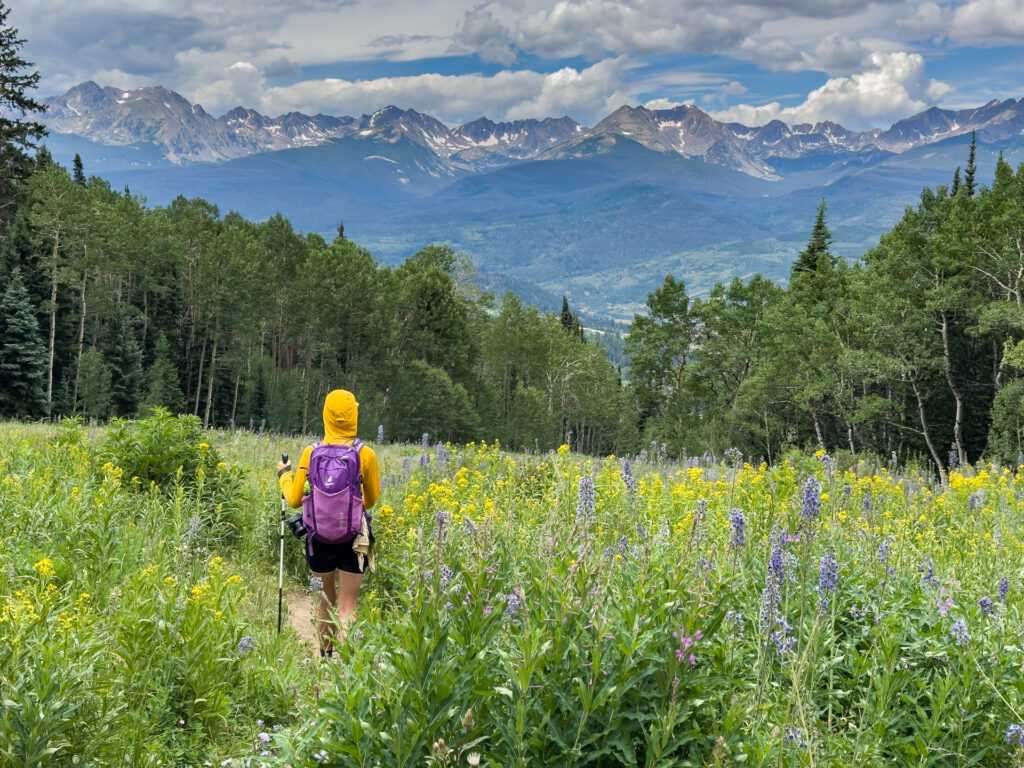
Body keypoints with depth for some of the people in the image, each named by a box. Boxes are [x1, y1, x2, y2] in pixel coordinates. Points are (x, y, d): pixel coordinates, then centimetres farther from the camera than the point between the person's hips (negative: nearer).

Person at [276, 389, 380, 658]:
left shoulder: (311, 452, -6)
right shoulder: (366, 454, -7)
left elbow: (294, 500, 0)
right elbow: (371, 500, 7)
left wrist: (284, 474, 19)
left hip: (320, 537, 2)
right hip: (352, 538, -1)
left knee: (326, 599, 22)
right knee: (347, 608, 1)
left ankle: (325, 656, 34)